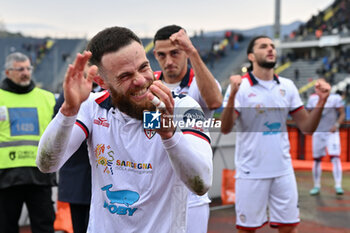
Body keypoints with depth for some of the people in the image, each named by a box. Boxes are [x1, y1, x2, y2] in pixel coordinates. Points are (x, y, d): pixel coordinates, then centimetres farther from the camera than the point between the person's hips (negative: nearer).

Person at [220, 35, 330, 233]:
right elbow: (225, 129, -16)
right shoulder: (240, 86, -6)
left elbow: (307, 127, 7)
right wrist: (232, 95, -31)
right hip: (251, 172, -4)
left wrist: (322, 100, -8)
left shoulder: (287, 86, 7)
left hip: (283, 170, 4)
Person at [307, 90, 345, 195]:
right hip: (318, 133, 3)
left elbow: (342, 114, -2)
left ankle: (338, 186, -15)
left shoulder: (335, 98, -4)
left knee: (335, 158, -15)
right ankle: (316, 186, 17)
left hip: (332, 132, -3)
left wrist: (337, 125, -18)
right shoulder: (313, 98, 6)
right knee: (316, 159, 6)